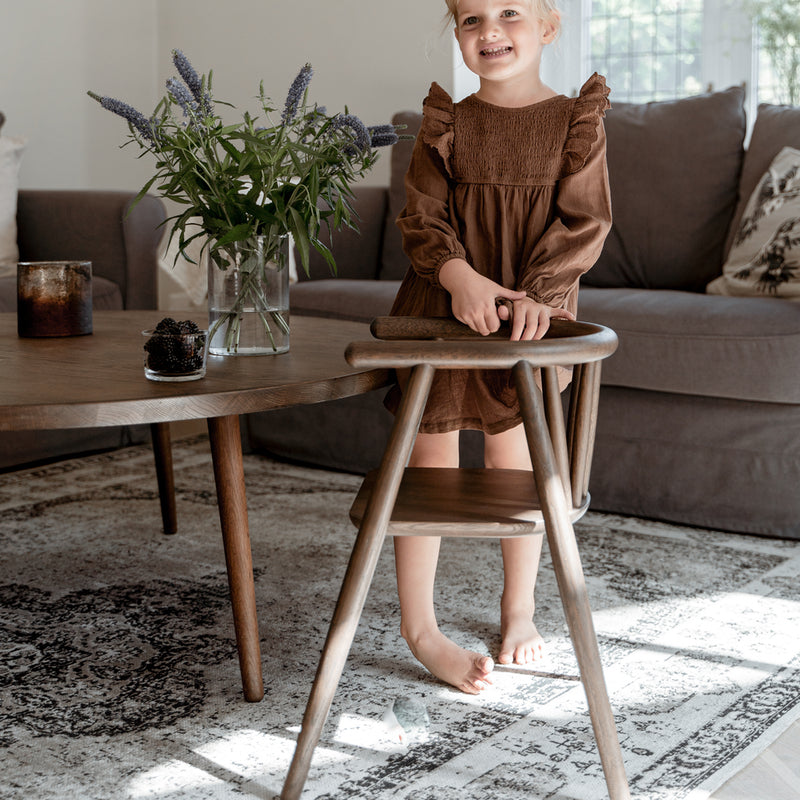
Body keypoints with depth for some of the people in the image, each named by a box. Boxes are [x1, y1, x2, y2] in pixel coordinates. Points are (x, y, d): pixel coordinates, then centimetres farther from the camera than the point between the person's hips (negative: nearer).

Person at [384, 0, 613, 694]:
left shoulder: (577, 122, -2)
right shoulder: (445, 125, 1)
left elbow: (584, 220, -8)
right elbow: (422, 218, -4)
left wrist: (536, 292, -22)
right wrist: (460, 275, -23)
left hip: (527, 317, 0)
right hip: (444, 313, 0)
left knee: (517, 465, 11)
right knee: (431, 467, 3)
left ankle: (519, 610, 32)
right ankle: (419, 626, 16)